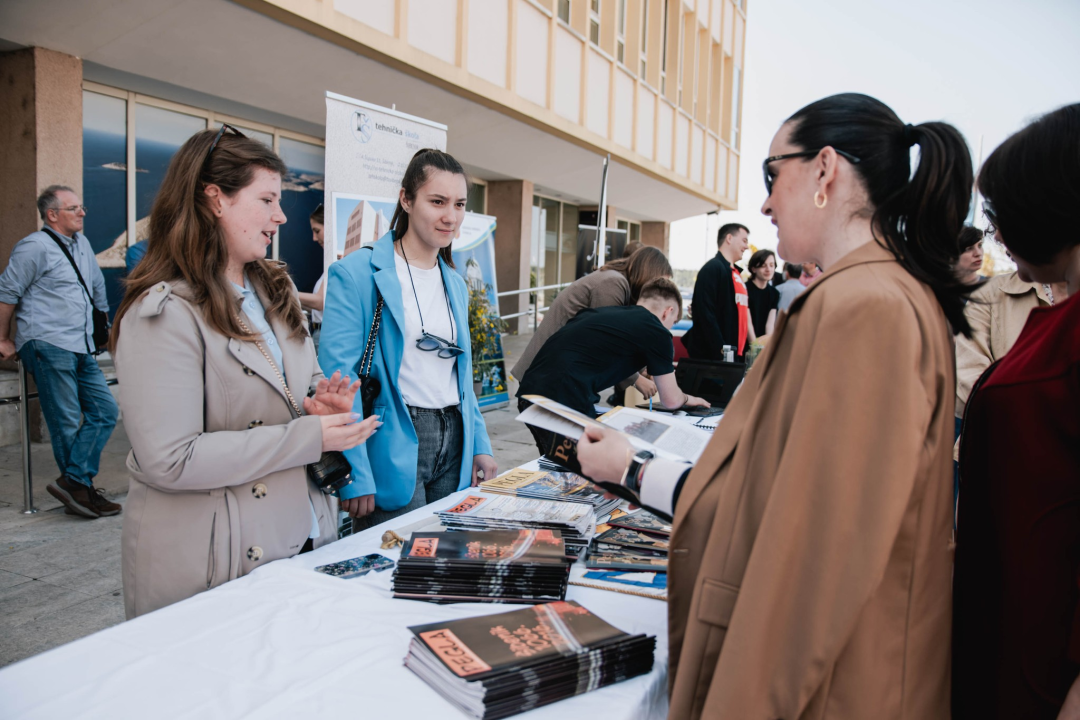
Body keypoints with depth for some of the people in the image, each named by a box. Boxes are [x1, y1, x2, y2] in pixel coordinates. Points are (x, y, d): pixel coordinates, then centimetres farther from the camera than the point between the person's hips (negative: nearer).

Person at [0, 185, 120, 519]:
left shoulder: (82, 244, 19)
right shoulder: (35, 247, -4)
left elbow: (98, 289, 31)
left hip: (82, 351, 8)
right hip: (48, 346, -8)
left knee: (105, 410, -2)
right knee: (66, 423, -5)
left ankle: (73, 483, -3)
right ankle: (80, 488, 2)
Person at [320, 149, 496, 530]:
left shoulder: (456, 284, 13)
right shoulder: (357, 273, -9)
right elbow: (339, 378, -15)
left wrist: (480, 447, 10)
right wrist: (355, 476, -19)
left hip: (453, 447, 7)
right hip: (393, 452, -6)